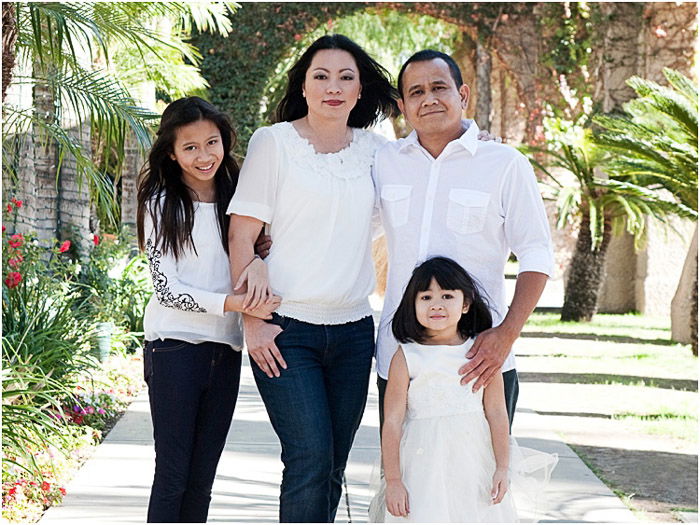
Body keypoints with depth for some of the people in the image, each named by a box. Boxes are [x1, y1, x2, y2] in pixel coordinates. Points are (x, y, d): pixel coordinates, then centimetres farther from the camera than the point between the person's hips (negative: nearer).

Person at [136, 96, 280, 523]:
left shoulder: (237, 198, 9)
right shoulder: (162, 204, -4)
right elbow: (166, 288, -10)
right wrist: (231, 303, -23)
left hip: (226, 350, 4)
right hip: (176, 347, -4)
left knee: (201, 480, 8)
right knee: (173, 476, -5)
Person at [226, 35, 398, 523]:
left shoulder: (374, 149, 8)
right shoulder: (273, 142, -3)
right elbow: (242, 234, -5)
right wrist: (252, 320, -10)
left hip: (352, 331, 4)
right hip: (287, 330, -4)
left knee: (332, 467, 8)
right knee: (310, 457, -14)